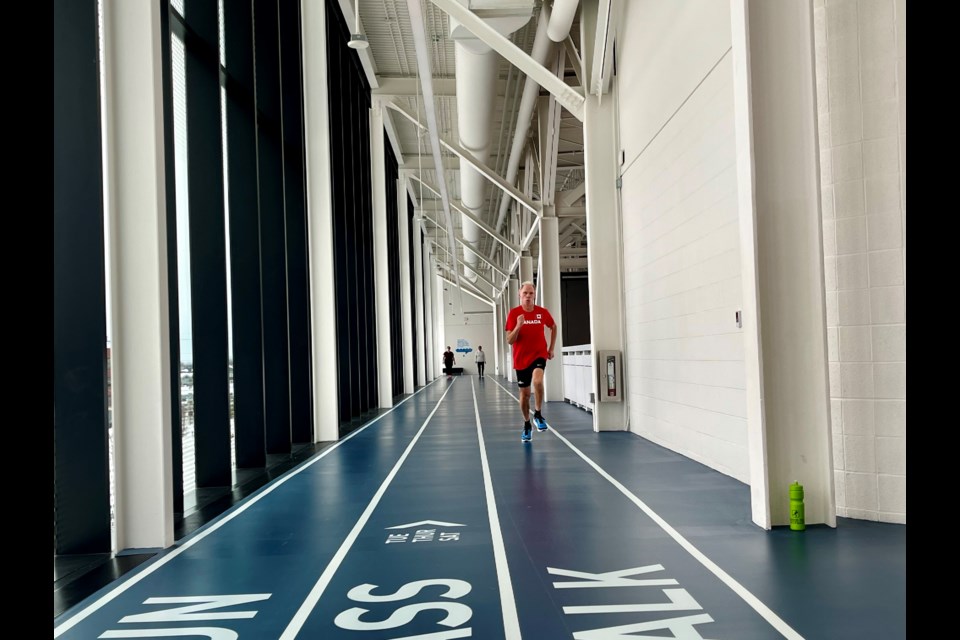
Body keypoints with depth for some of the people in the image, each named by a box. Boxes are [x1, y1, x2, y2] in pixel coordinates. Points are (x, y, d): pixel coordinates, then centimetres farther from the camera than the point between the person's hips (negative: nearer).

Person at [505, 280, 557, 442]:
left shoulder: (542, 312, -4)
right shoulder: (514, 313, -8)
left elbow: (553, 327, 17)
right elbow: (510, 341, -11)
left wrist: (551, 348, 12)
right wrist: (518, 326, -27)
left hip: (539, 354, 0)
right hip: (521, 358, 0)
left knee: (537, 381, -29)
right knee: (524, 394, 7)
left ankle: (538, 414, -8)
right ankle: (527, 425, 28)